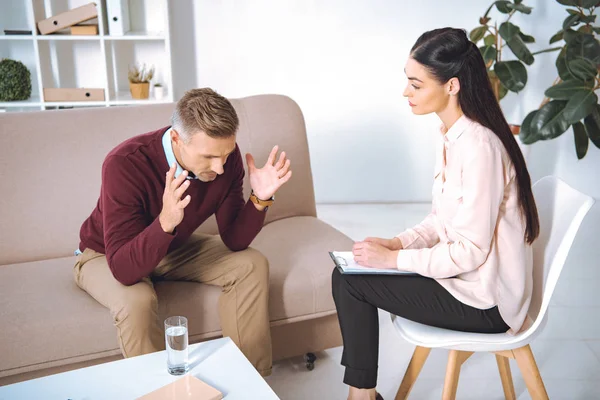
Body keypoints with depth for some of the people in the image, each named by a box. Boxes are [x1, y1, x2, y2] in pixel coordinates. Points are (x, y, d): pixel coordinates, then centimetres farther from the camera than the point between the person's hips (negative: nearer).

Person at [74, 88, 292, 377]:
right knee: (137, 300, -35)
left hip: (173, 246, 5)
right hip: (108, 255, -4)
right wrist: (165, 221, -55)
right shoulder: (125, 164, -36)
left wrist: (260, 199, -31)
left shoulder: (224, 155, -21)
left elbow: (234, 241, -14)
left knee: (251, 265, -13)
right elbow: (124, 270, -39)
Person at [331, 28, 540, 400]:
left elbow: (470, 251, -24)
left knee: (350, 281, -11)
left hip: (485, 300, -9)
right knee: (348, 271, 2)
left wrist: (394, 259, -18)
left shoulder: (478, 146, -25)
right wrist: (397, 243, -3)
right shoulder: (452, 135, 3)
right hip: (461, 272, 9)